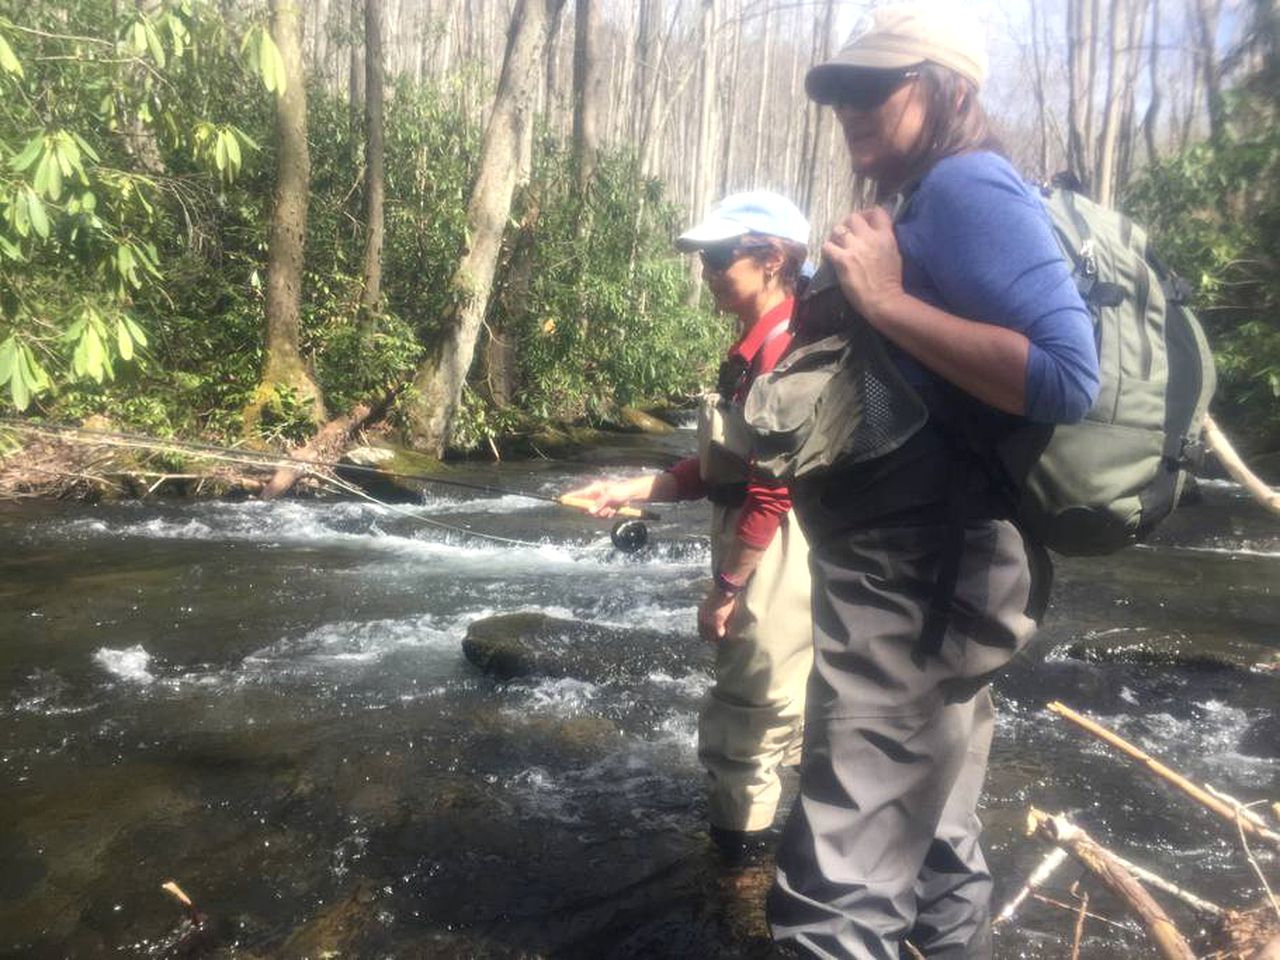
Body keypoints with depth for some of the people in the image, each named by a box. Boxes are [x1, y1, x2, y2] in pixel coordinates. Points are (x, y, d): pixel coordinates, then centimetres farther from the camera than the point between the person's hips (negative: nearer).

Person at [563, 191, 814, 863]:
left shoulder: (783, 350, -20)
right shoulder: (750, 351, 12)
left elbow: (771, 491, -23)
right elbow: (717, 467, 14)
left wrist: (724, 589, -17)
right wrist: (632, 490, 7)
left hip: (774, 561, -10)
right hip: (753, 552, 10)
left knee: (754, 702, 5)